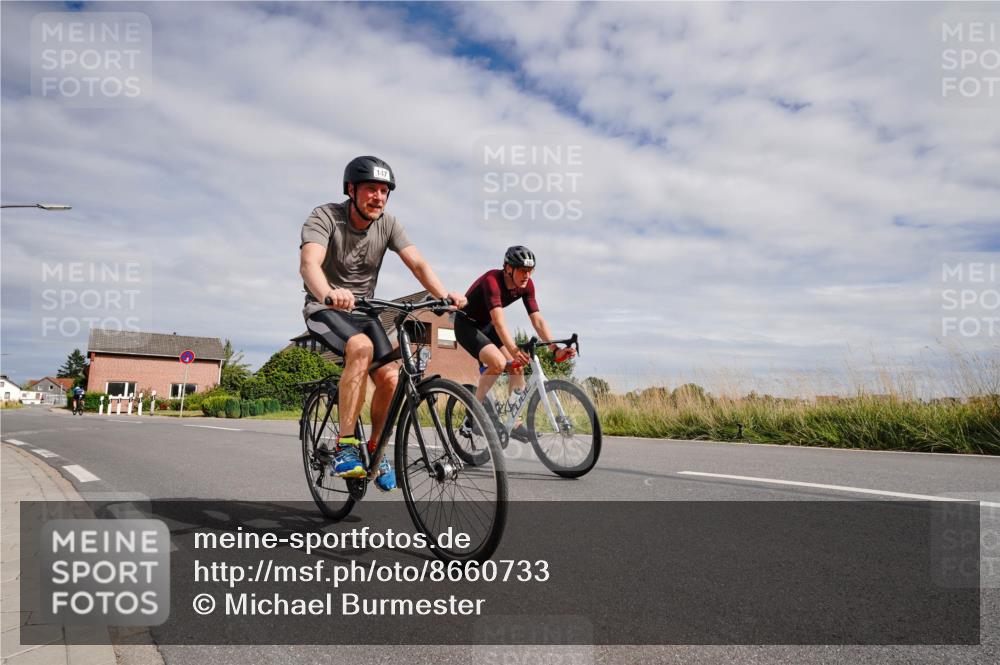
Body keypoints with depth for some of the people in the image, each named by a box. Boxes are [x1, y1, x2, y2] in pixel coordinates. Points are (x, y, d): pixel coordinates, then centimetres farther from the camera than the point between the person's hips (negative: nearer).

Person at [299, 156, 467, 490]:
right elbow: (308, 263, -34)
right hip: (325, 309, -4)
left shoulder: (387, 224, -5)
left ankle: (375, 450, 11)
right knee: (361, 347, -35)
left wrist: (444, 295, -35)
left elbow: (418, 263, -15)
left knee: (390, 378, -15)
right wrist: (329, 294, -57)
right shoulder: (325, 217, -17)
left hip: (363, 311, 5)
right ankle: (344, 447, -28)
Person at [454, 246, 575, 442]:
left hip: (487, 326, 7)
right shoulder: (492, 279, -32)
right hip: (467, 325, -7)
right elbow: (499, 321, -43)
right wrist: (514, 350, -56)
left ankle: (514, 423, 0)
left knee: (518, 366, -9)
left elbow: (537, 319, -15)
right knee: (499, 363, -28)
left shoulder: (526, 285, -12)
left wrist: (555, 349, -27)